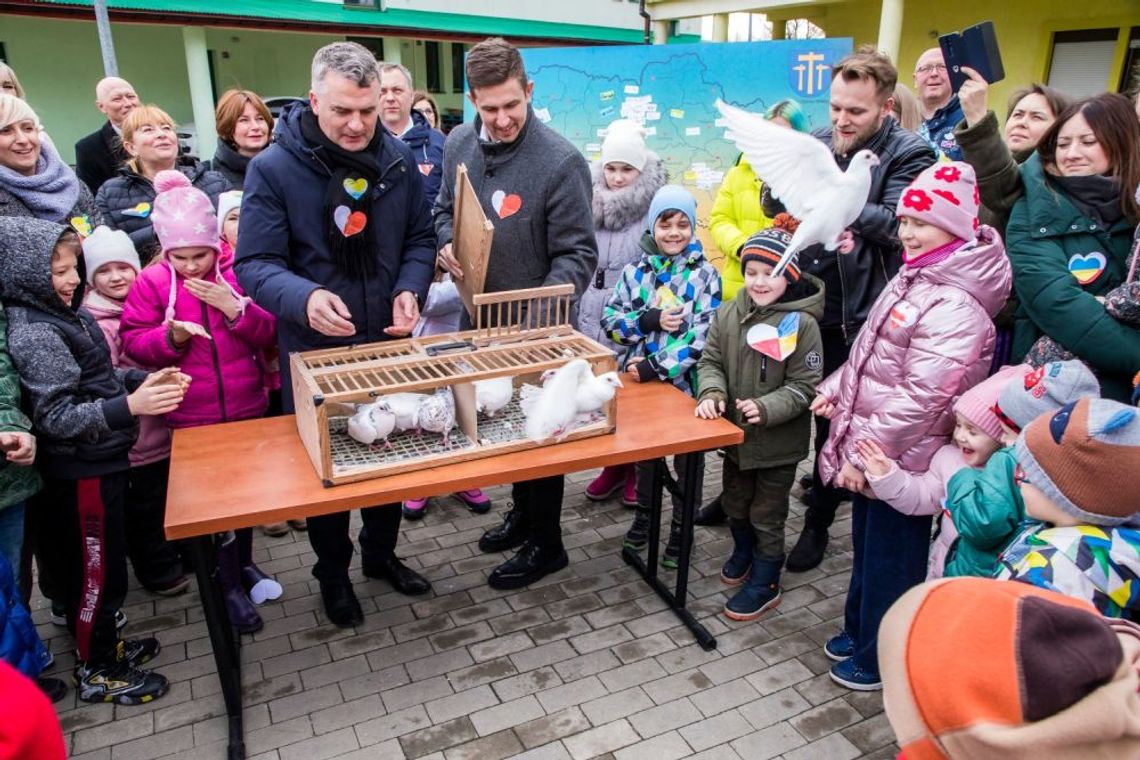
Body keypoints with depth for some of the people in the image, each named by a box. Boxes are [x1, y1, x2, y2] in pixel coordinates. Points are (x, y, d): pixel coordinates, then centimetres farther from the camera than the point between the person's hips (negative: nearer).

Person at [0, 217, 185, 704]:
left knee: (95, 566, 22)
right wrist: (129, 406, -37)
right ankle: (95, 673, 24)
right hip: (81, 475, -9)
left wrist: (143, 379, 1)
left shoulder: (59, 314, 5)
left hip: (98, 464, 9)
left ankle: (103, 645, 40)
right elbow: (57, 417, -26)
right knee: (98, 572, 6)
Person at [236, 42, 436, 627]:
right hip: (313, 349, -3)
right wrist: (303, 298, -36)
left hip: (389, 342, 3)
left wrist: (410, 289, -15)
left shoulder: (399, 160, -3)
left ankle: (381, 553, 43)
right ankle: (333, 572, 37)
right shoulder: (273, 168, -14)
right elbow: (255, 263, -15)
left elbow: (420, 240, 6)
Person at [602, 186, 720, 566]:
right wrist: (648, 320, -19)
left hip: (685, 382, -2)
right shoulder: (635, 271, 0)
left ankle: (681, 528, 30)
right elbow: (610, 320, -1)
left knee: (688, 458, 11)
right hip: (639, 380, 3)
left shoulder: (705, 274, -8)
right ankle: (644, 513, 41)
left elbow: (703, 336, -15)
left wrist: (656, 366, -22)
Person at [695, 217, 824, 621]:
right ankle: (743, 551, 51)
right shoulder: (728, 314, -5)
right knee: (735, 503, 24)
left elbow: (805, 386, -15)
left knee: (767, 514, 10)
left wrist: (766, 408, -27)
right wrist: (712, 392, -17)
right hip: (734, 432, 5)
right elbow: (711, 360, 2)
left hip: (778, 442, -5)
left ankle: (765, 583, 29)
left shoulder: (801, 323, -17)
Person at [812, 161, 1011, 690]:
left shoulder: (954, 306, -24)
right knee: (865, 548, 24)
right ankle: (859, 630, 44)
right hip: (870, 451, 9)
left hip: (901, 461, -9)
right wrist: (835, 389, 8)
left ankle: (881, 660, 30)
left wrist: (867, 455, -24)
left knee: (891, 562, 9)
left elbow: (920, 396, -28)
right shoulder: (912, 279, 8)